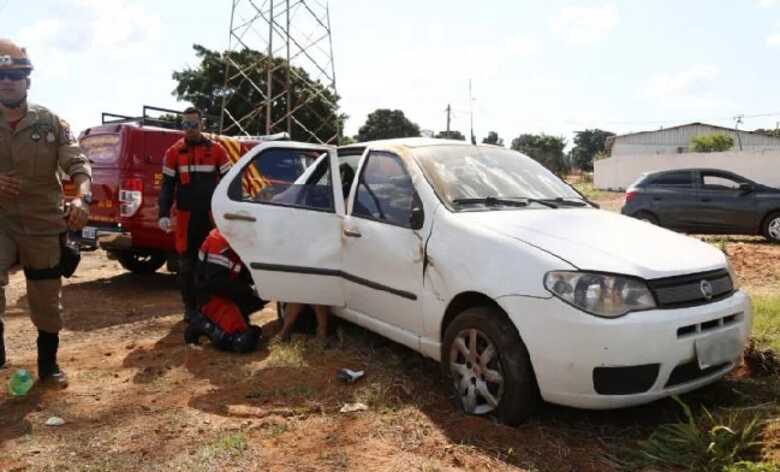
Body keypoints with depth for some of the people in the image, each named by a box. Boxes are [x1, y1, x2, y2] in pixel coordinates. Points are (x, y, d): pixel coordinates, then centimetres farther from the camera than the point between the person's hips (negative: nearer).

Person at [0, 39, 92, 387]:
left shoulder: (51, 123, 1)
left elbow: (77, 163, -8)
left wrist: (81, 198, -29)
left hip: (45, 225, 0)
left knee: (47, 299, 10)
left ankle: (48, 365, 26)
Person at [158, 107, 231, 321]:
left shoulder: (216, 150, 3)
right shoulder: (174, 152, 6)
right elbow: (167, 185, 6)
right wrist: (164, 214, -4)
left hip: (211, 215, -1)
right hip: (186, 216, 1)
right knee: (187, 263, 4)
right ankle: (190, 307, 14)